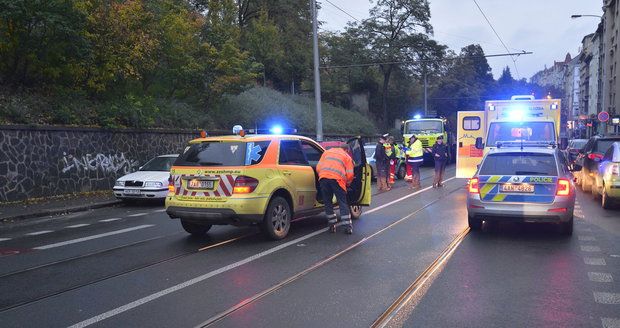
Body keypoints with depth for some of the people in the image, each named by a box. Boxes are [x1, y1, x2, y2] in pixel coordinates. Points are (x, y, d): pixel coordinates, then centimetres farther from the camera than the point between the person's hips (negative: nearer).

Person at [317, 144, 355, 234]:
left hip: (323, 177, 2)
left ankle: (332, 225, 16)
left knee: (327, 202, 14)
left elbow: (318, 167, 20)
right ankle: (348, 226, 5)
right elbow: (350, 174, 11)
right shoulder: (347, 157, 20)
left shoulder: (327, 151, 28)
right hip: (337, 178, -2)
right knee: (342, 203, 6)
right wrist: (347, 183, 28)